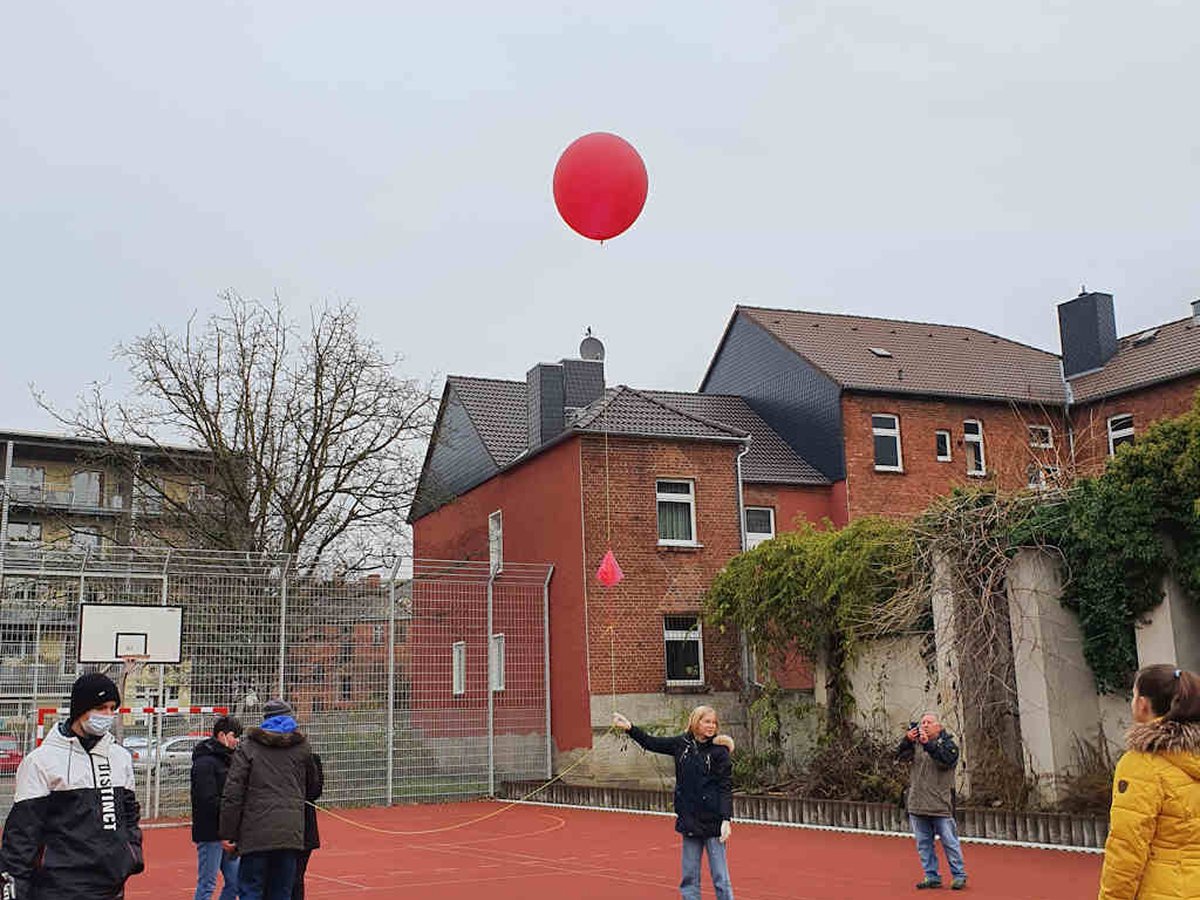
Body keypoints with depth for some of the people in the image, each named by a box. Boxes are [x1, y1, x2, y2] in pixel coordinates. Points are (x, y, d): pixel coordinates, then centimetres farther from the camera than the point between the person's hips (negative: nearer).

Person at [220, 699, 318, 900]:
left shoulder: (247, 748, 4)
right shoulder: (302, 747, 9)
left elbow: (232, 795, -2)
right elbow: (311, 785, 20)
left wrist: (228, 834, 1)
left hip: (255, 833, -2)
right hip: (290, 833, 2)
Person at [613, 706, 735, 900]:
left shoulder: (719, 751, -8)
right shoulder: (682, 743, 3)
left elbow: (726, 788, -9)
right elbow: (653, 743, 16)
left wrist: (726, 819, -17)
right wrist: (630, 727, 8)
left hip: (712, 821, -4)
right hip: (689, 820, 5)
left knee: (720, 877, -1)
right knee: (689, 876, 11)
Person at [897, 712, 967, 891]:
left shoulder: (947, 743, -1)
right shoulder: (915, 744, 10)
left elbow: (947, 760, -20)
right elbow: (901, 757, -2)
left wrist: (928, 744, -30)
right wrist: (907, 740, -19)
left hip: (941, 804, -4)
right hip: (917, 804, 4)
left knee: (949, 842, 1)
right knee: (923, 843, 9)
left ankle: (959, 876, 11)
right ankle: (931, 877, 18)